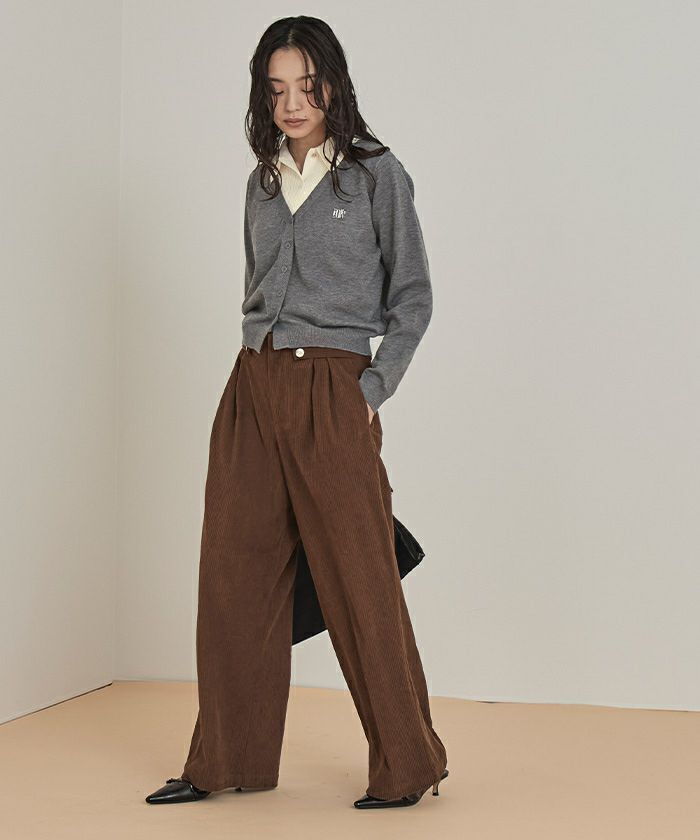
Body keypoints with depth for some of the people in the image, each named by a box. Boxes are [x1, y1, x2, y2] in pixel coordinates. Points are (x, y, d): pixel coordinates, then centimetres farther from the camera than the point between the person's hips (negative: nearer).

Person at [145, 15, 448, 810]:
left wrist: (374, 390, -7)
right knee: (234, 576, 6)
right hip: (252, 386, 5)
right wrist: (263, 370, 13)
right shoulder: (263, 180, 14)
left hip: (331, 391, -5)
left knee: (357, 579, -3)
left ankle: (405, 766, 10)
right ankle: (228, 759, 18)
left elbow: (412, 297, 1)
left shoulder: (376, 172, -1)